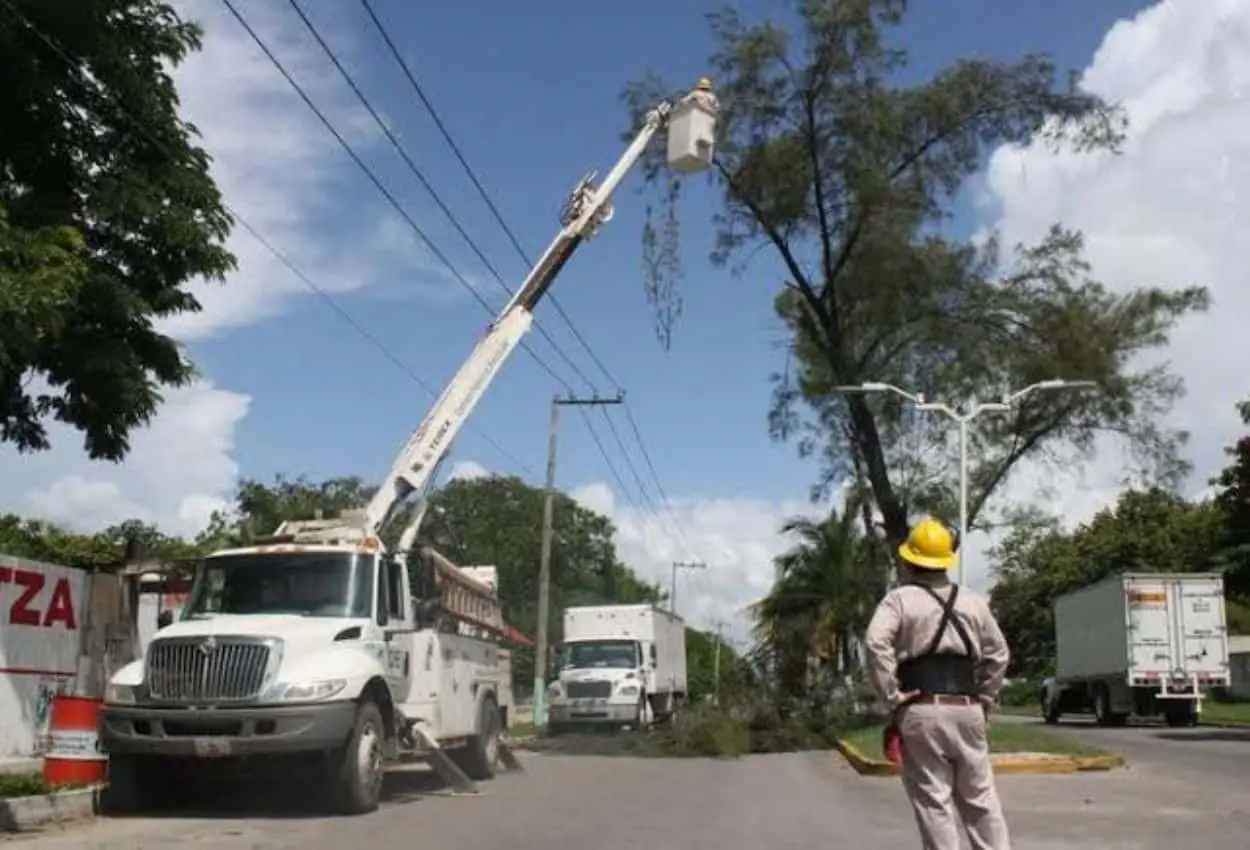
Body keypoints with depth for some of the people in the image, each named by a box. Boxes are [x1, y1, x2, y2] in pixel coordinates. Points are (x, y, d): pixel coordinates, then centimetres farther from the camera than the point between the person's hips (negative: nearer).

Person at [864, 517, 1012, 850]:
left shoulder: (899, 598, -2)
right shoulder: (972, 600, 13)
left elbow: (876, 643, -18)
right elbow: (999, 654, 14)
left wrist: (892, 695, -11)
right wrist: (983, 698, 16)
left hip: (921, 711, -4)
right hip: (967, 710, 4)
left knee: (934, 803, 1)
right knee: (980, 798, 15)